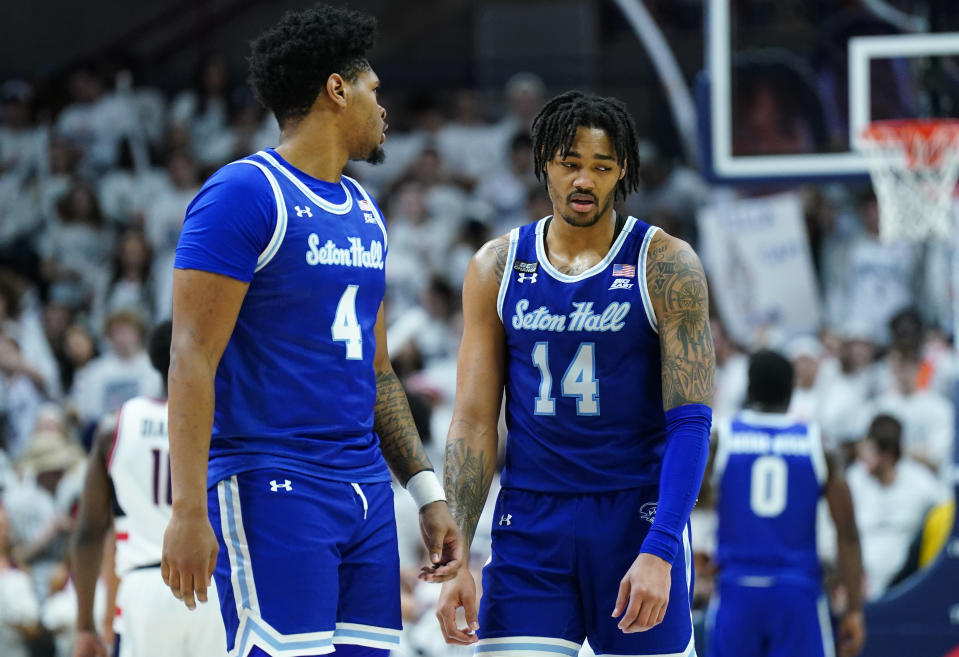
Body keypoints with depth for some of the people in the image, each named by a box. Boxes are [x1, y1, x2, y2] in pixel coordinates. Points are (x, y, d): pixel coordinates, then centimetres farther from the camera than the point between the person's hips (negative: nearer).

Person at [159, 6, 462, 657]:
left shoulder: (364, 212, 18)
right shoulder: (245, 195, -8)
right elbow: (193, 359, -14)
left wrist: (428, 490, 18)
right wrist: (189, 510, -20)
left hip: (366, 492, 8)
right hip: (271, 492, -8)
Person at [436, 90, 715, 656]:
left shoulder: (667, 266, -3)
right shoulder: (496, 269, 6)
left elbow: (691, 421, -9)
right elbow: (474, 423, 6)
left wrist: (659, 551, -20)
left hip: (637, 518, -2)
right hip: (529, 523, 2)